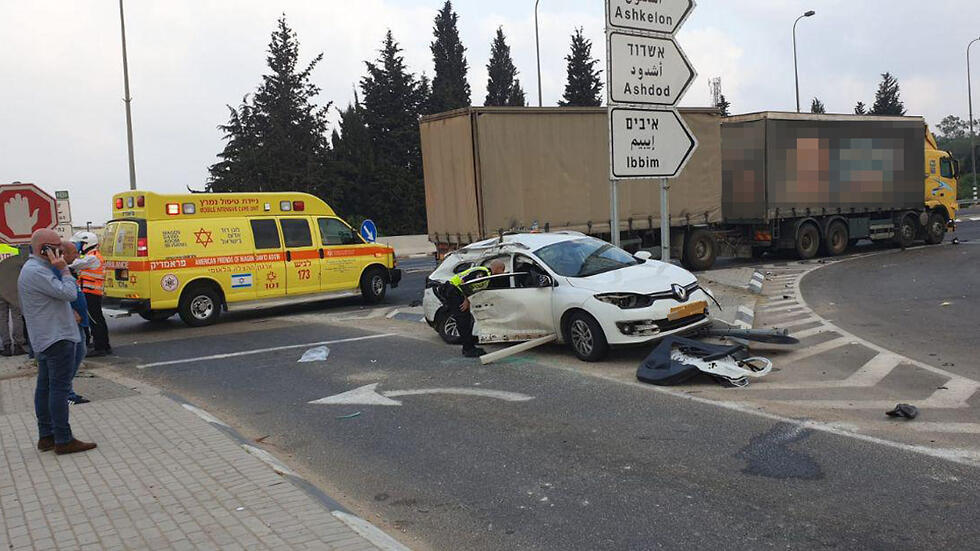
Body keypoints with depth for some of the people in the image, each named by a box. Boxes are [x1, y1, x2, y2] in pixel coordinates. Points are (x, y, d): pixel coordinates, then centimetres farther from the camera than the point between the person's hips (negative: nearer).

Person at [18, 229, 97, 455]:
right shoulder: (37, 272, -18)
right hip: (57, 339, -11)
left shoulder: (33, 269, 17)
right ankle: (63, 440, -5)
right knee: (59, 387, -8)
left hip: (45, 339, 11)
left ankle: (46, 436, 20)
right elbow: (69, 293, -22)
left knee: (45, 386, 13)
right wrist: (64, 270, -13)